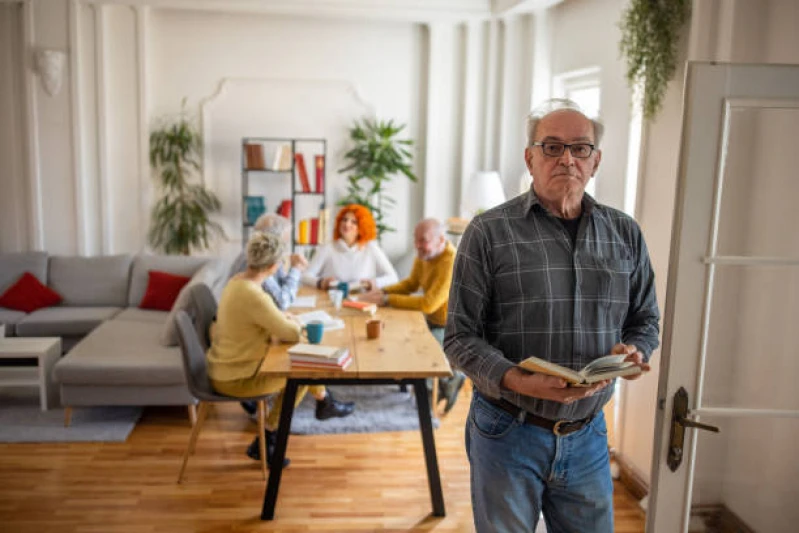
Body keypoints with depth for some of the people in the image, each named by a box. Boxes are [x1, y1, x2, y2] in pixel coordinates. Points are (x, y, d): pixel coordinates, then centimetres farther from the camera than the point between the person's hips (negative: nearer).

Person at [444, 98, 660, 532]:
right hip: (508, 432, -3)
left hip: (587, 436, 4)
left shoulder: (625, 235, 6)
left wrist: (633, 351, -7)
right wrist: (516, 381, -24)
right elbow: (460, 337, -8)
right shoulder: (489, 232, -8)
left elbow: (645, 321, 15)